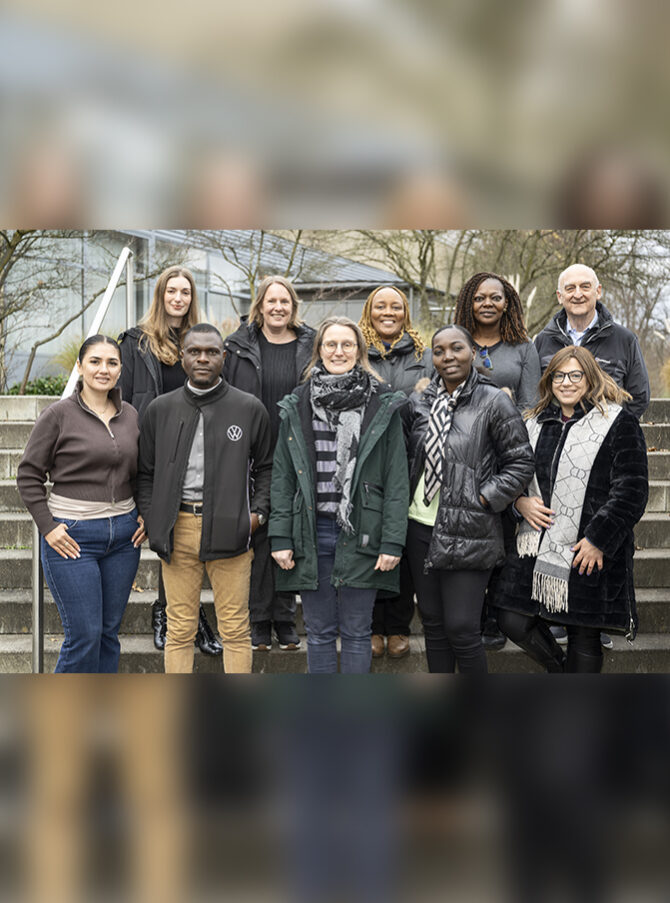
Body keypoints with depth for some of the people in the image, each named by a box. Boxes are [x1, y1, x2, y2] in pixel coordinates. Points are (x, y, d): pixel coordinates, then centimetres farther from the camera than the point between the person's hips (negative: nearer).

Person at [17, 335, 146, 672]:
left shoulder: (131, 416, 8)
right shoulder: (58, 415, -7)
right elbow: (28, 476, -3)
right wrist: (48, 527, -10)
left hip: (124, 535, 5)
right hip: (72, 537, -5)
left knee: (109, 631, 11)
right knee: (84, 635, -5)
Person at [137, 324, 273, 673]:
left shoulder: (249, 408, 5)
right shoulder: (160, 409, 10)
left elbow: (266, 466, 12)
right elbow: (145, 472, 14)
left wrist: (258, 512, -1)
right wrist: (151, 520, 3)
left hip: (230, 529, -1)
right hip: (178, 528, 1)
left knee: (235, 628, 4)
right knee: (180, 628, 7)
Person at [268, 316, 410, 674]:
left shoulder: (383, 407, 1)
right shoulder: (296, 407, 7)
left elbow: (396, 479, -1)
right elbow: (282, 477, 7)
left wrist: (392, 541, -8)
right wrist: (280, 537, 0)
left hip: (360, 534, -2)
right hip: (312, 534, 2)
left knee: (356, 631, 7)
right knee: (319, 631, 10)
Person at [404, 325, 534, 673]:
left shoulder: (494, 402, -7)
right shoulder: (419, 402, 8)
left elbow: (520, 464, -6)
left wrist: (482, 501, -10)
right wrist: (407, 501, 9)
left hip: (468, 533, -5)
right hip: (421, 527, 5)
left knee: (461, 628, -6)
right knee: (432, 622, 13)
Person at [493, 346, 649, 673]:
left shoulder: (618, 423, -4)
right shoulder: (537, 423, 13)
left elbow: (631, 491, -8)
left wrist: (598, 539, -14)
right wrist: (521, 502, 1)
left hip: (592, 551, -5)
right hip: (538, 545, 5)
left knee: (584, 638, 3)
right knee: (513, 620, 2)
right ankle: (558, 670, 29)